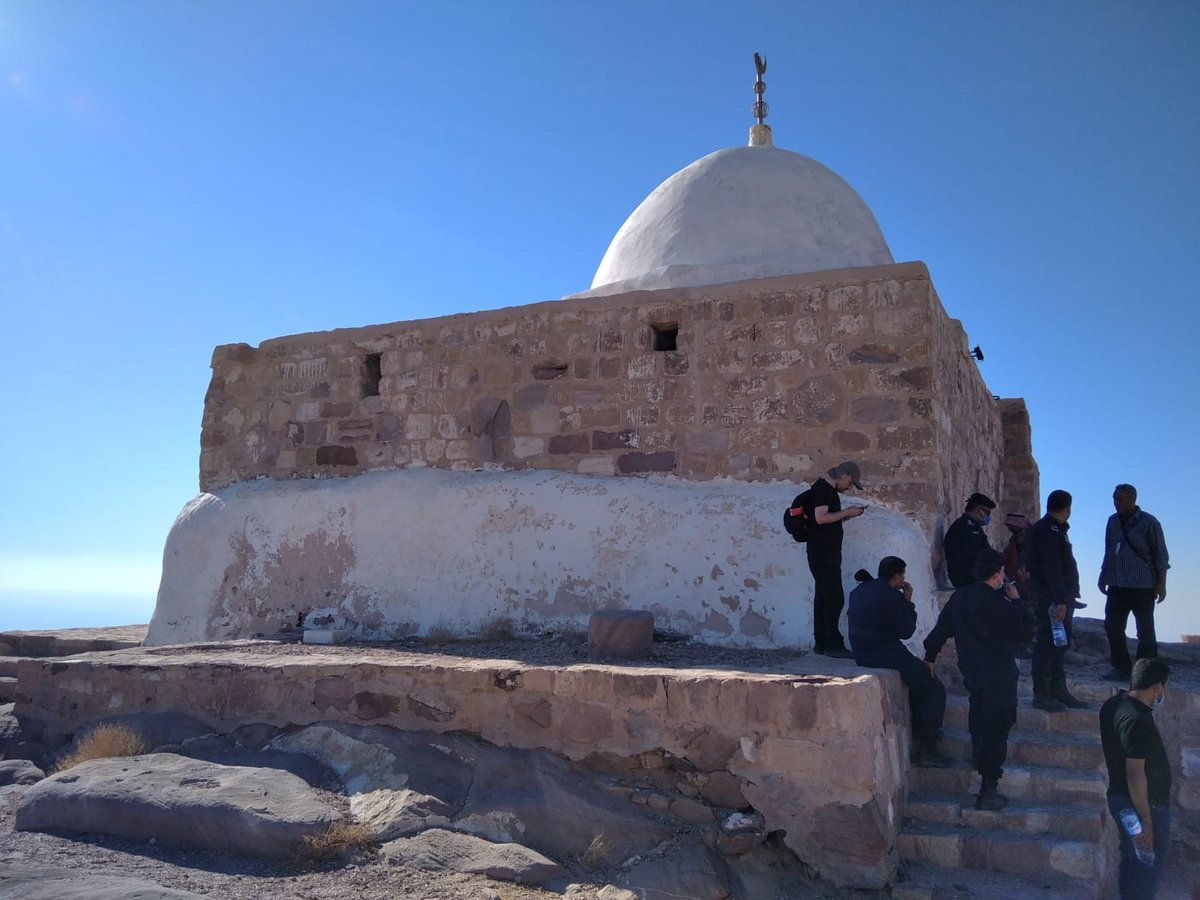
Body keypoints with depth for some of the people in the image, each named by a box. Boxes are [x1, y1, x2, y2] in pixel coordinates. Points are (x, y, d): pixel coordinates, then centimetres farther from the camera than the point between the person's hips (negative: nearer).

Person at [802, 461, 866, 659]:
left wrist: (847, 515, 10)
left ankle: (821, 643, 14)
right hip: (822, 552, -11)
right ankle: (833, 644, -8)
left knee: (824, 597, 10)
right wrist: (847, 512, -14)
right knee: (834, 597, -10)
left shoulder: (827, 489, 19)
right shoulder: (822, 488, -13)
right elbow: (820, 518, -23)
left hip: (826, 552, 11)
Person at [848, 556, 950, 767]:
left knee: (919, 674, 28)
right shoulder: (891, 596, -15)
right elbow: (906, 631, -9)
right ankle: (927, 750, -1)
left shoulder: (858, 591, 10)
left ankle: (920, 728, 33)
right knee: (935, 689, 0)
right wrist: (908, 602, 1)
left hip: (861, 653, 9)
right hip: (885, 654, -9)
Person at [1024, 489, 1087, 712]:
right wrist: (1060, 601, -24)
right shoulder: (1047, 531, -15)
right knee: (1047, 644, -5)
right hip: (1051, 599, -10)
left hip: (1061, 597, 10)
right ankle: (1042, 694, 0)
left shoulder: (1055, 529, 17)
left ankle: (1059, 691, 23)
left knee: (1060, 643, 15)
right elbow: (1051, 569, -22)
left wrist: (1066, 599, 13)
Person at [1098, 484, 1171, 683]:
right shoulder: (1113, 521, 8)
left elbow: (1161, 556, -6)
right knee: (1112, 626, 5)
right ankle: (1121, 669, 15)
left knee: (1145, 630, 3)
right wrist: (1103, 576, 15)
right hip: (1117, 585, 6)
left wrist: (1161, 583, -10)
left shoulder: (1149, 523, -7)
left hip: (1142, 586, -5)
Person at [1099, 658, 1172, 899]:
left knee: (1130, 860, 22)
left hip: (1120, 797, 9)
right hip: (1145, 804, -9)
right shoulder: (1137, 721, -28)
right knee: (1147, 868, 5)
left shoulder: (1113, 704, 1)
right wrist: (1146, 820, -23)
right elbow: (1136, 773, -27)